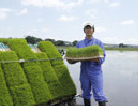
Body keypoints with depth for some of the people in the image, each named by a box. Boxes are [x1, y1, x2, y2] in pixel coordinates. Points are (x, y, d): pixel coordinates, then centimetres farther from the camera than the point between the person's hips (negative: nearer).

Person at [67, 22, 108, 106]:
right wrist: (71, 61, -10)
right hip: (84, 72, 3)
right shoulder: (79, 43, 14)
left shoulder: (98, 42, 5)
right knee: (86, 93, 12)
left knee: (99, 94, -6)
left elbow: (103, 57, -1)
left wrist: (98, 60, -23)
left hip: (95, 71, -3)